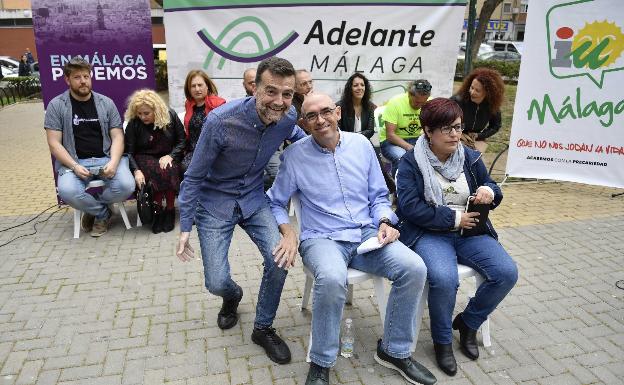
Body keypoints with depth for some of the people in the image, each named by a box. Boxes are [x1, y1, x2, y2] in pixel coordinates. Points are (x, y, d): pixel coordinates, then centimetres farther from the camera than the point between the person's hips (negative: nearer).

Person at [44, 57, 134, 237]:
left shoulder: (106, 103, 8)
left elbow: (117, 137, 4)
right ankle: (103, 213, 0)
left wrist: (113, 162, -15)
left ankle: (92, 208, 4)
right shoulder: (56, 105, 3)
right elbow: (54, 143, -2)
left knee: (126, 186, -27)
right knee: (68, 191, -32)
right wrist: (75, 166, -16)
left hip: (106, 158, 2)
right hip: (74, 161, -1)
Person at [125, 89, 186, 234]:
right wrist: (136, 170, -24)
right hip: (145, 158, -1)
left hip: (169, 157, 1)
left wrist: (170, 156, -15)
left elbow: (182, 140, 1)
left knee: (170, 169, -33)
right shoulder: (133, 124, -6)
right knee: (156, 170, -34)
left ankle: (170, 210, -19)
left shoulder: (171, 116, -4)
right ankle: (157, 210, -19)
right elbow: (129, 151, -7)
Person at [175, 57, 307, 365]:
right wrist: (185, 228, -12)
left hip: (254, 198, 3)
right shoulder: (220, 121, -27)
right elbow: (194, 176, -15)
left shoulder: (288, 119, -14)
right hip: (215, 202, -3)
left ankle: (263, 328, 10)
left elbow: (300, 137, 16)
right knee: (217, 283, -5)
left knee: (279, 258, -17)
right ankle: (232, 296, 36)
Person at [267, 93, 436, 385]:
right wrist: (287, 231, -10)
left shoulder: (361, 144, 7)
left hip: (368, 235, 4)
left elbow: (379, 196, 14)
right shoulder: (295, 155, -1)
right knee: (332, 279, -37)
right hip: (322, 239, -3)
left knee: (414, 268, -22)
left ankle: (394, 350, 2)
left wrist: (385, 223, -4)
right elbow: (275, 203, 8)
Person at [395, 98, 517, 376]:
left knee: (507, 273, -15)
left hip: (469, 233, 5)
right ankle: (442, 341, -2)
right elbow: (410, 207, -15)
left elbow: (491, 189, 18)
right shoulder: (410, 162, -6)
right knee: (444, 278, -33)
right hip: (429, 234, -5)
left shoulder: (471, 158, 9)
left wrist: (490, 192, -8)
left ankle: (468, 322, 12)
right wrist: (454, 218, -16)